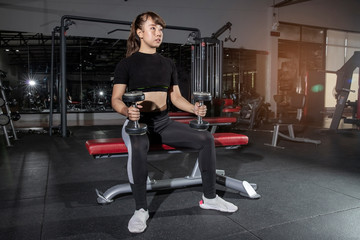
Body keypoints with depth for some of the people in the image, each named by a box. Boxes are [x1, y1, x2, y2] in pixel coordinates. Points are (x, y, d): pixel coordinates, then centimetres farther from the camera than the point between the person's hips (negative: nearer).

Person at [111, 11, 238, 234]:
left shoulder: (168, 64, 14)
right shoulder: (127, 63, 0)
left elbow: (176, 97, 15)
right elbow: (116, 99, -6)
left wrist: (193, 108, -5)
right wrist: (127, 111, -28)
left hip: (163, 122, 5)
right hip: (138, 122, -4)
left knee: (206, 138, -11)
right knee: (138, 148, -39)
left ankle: (209, 198, 4)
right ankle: (141, 210, -20)